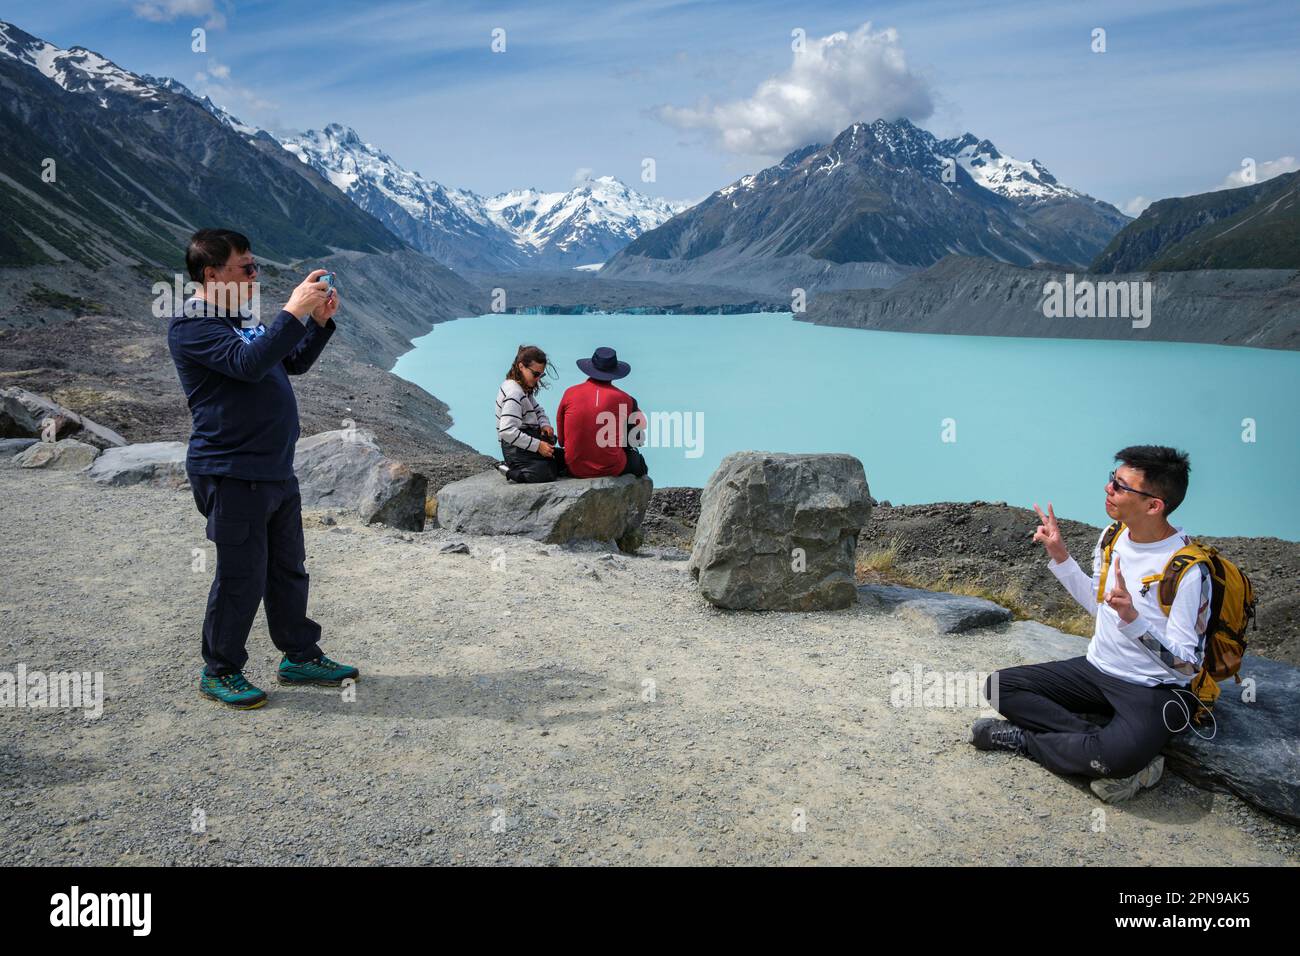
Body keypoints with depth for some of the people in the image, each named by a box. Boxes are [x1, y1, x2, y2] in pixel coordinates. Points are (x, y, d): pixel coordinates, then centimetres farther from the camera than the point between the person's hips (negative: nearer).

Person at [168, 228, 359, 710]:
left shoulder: (242, 321, 17)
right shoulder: (192, 327, -12)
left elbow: (293, 363, 23)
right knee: (241, 577, -1)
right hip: (232, 475, -9)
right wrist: (293, 311, -25)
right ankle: (220, 672, 16)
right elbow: (249, 363, -27)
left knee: (288, 569, 15)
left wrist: (320, 321, 8)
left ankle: (300, 656, 28)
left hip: (276, 471, 9)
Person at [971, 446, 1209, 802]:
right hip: (1098, 669, 7)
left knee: (1117, 756, -38)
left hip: (1152, 690, -7)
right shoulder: (1113, 536, 0)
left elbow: (1187, 665, -21)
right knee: (1000, 686, -8)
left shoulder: (1187, 569, -22)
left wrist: (1133, 619, -36)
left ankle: (1024, 738, -12)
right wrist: (1060, 556, 6)